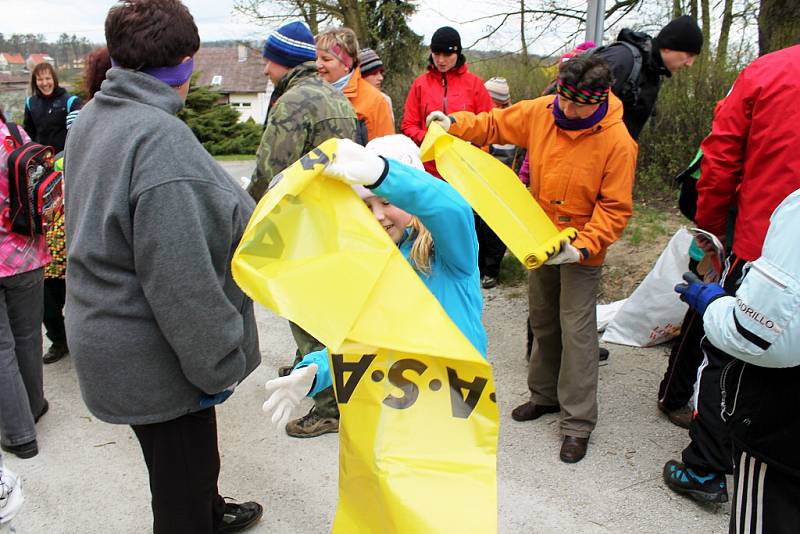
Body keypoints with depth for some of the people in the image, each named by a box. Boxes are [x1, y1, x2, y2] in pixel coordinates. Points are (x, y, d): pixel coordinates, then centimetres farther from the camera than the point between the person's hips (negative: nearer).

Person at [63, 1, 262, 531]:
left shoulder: (92, 118, 5)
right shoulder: (159, 138, -27)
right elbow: (180, 279, -28)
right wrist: (219, 362, -18)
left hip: (114, 334, 10)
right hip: (152, 357, -10)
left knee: (194, 455, 31)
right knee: (182, 491, 11)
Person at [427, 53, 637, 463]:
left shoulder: (617, 140, -20)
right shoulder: (540, 112, -7)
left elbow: (615, 208, -17)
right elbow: (495, 123, 8)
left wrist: (583, 246, -27)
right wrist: (455, 124, -6)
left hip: (581, 250, -5)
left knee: (576, 332, -3)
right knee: (542, 321, 18)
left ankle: (578, 423, 11)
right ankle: (545, 394, 37)